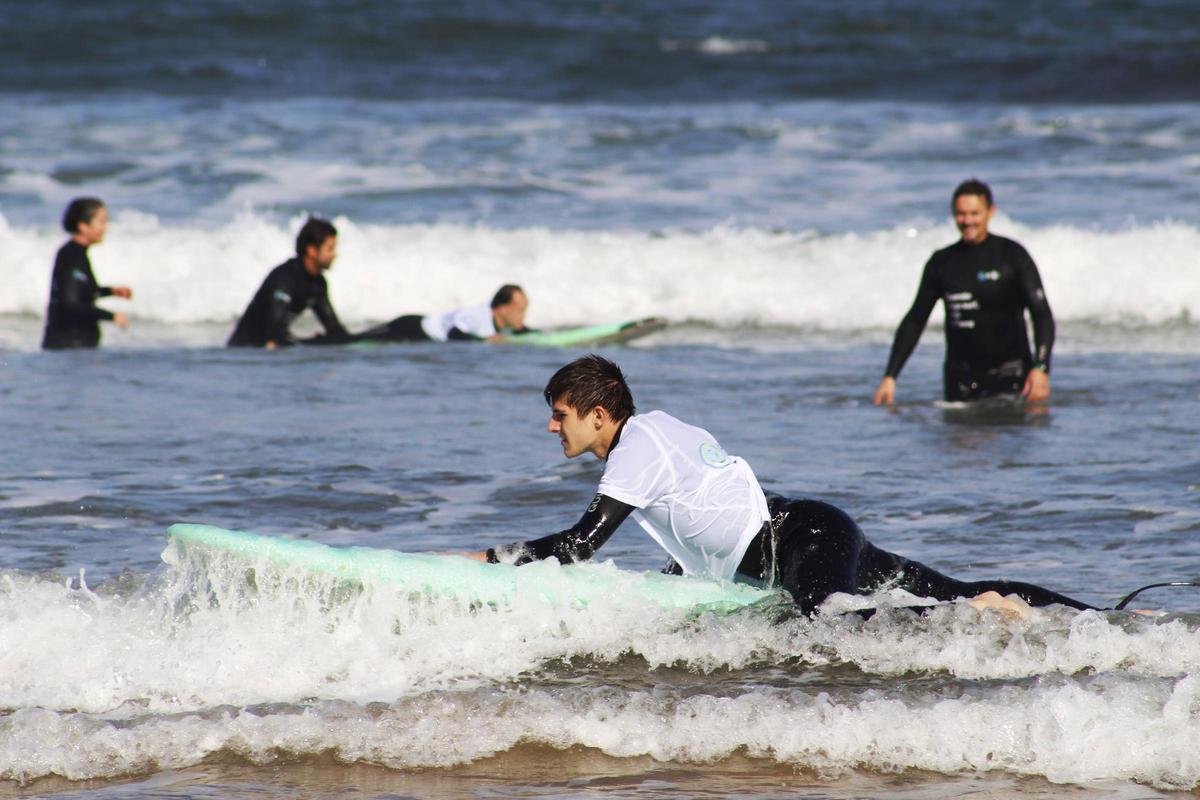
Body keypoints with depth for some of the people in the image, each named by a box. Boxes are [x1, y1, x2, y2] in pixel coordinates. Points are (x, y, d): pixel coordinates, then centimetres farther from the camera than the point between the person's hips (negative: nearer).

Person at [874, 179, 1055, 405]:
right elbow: (914, 321, 14)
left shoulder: (1012, 255, -3)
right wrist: (890, 376, 8)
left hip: (1009, 377, -3)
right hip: (961, 376, 3)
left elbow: (1042, 314, -7)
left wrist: (1041, 369, -22)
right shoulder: (941, 263, 8)